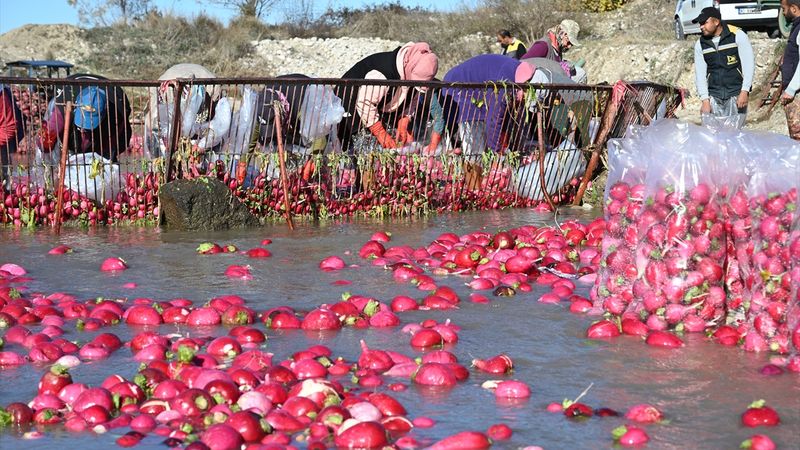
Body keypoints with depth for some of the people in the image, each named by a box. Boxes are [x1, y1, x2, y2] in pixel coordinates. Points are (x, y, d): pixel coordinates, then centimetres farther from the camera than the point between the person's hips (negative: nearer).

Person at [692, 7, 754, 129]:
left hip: (736, 95, -3)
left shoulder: (738, 36, -4)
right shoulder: (700, 44, 8)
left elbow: (749, 64, -4)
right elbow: (700, 74, 7)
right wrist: (705, 99, -3)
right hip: (713, 96, 4)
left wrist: (744, 92, -11)